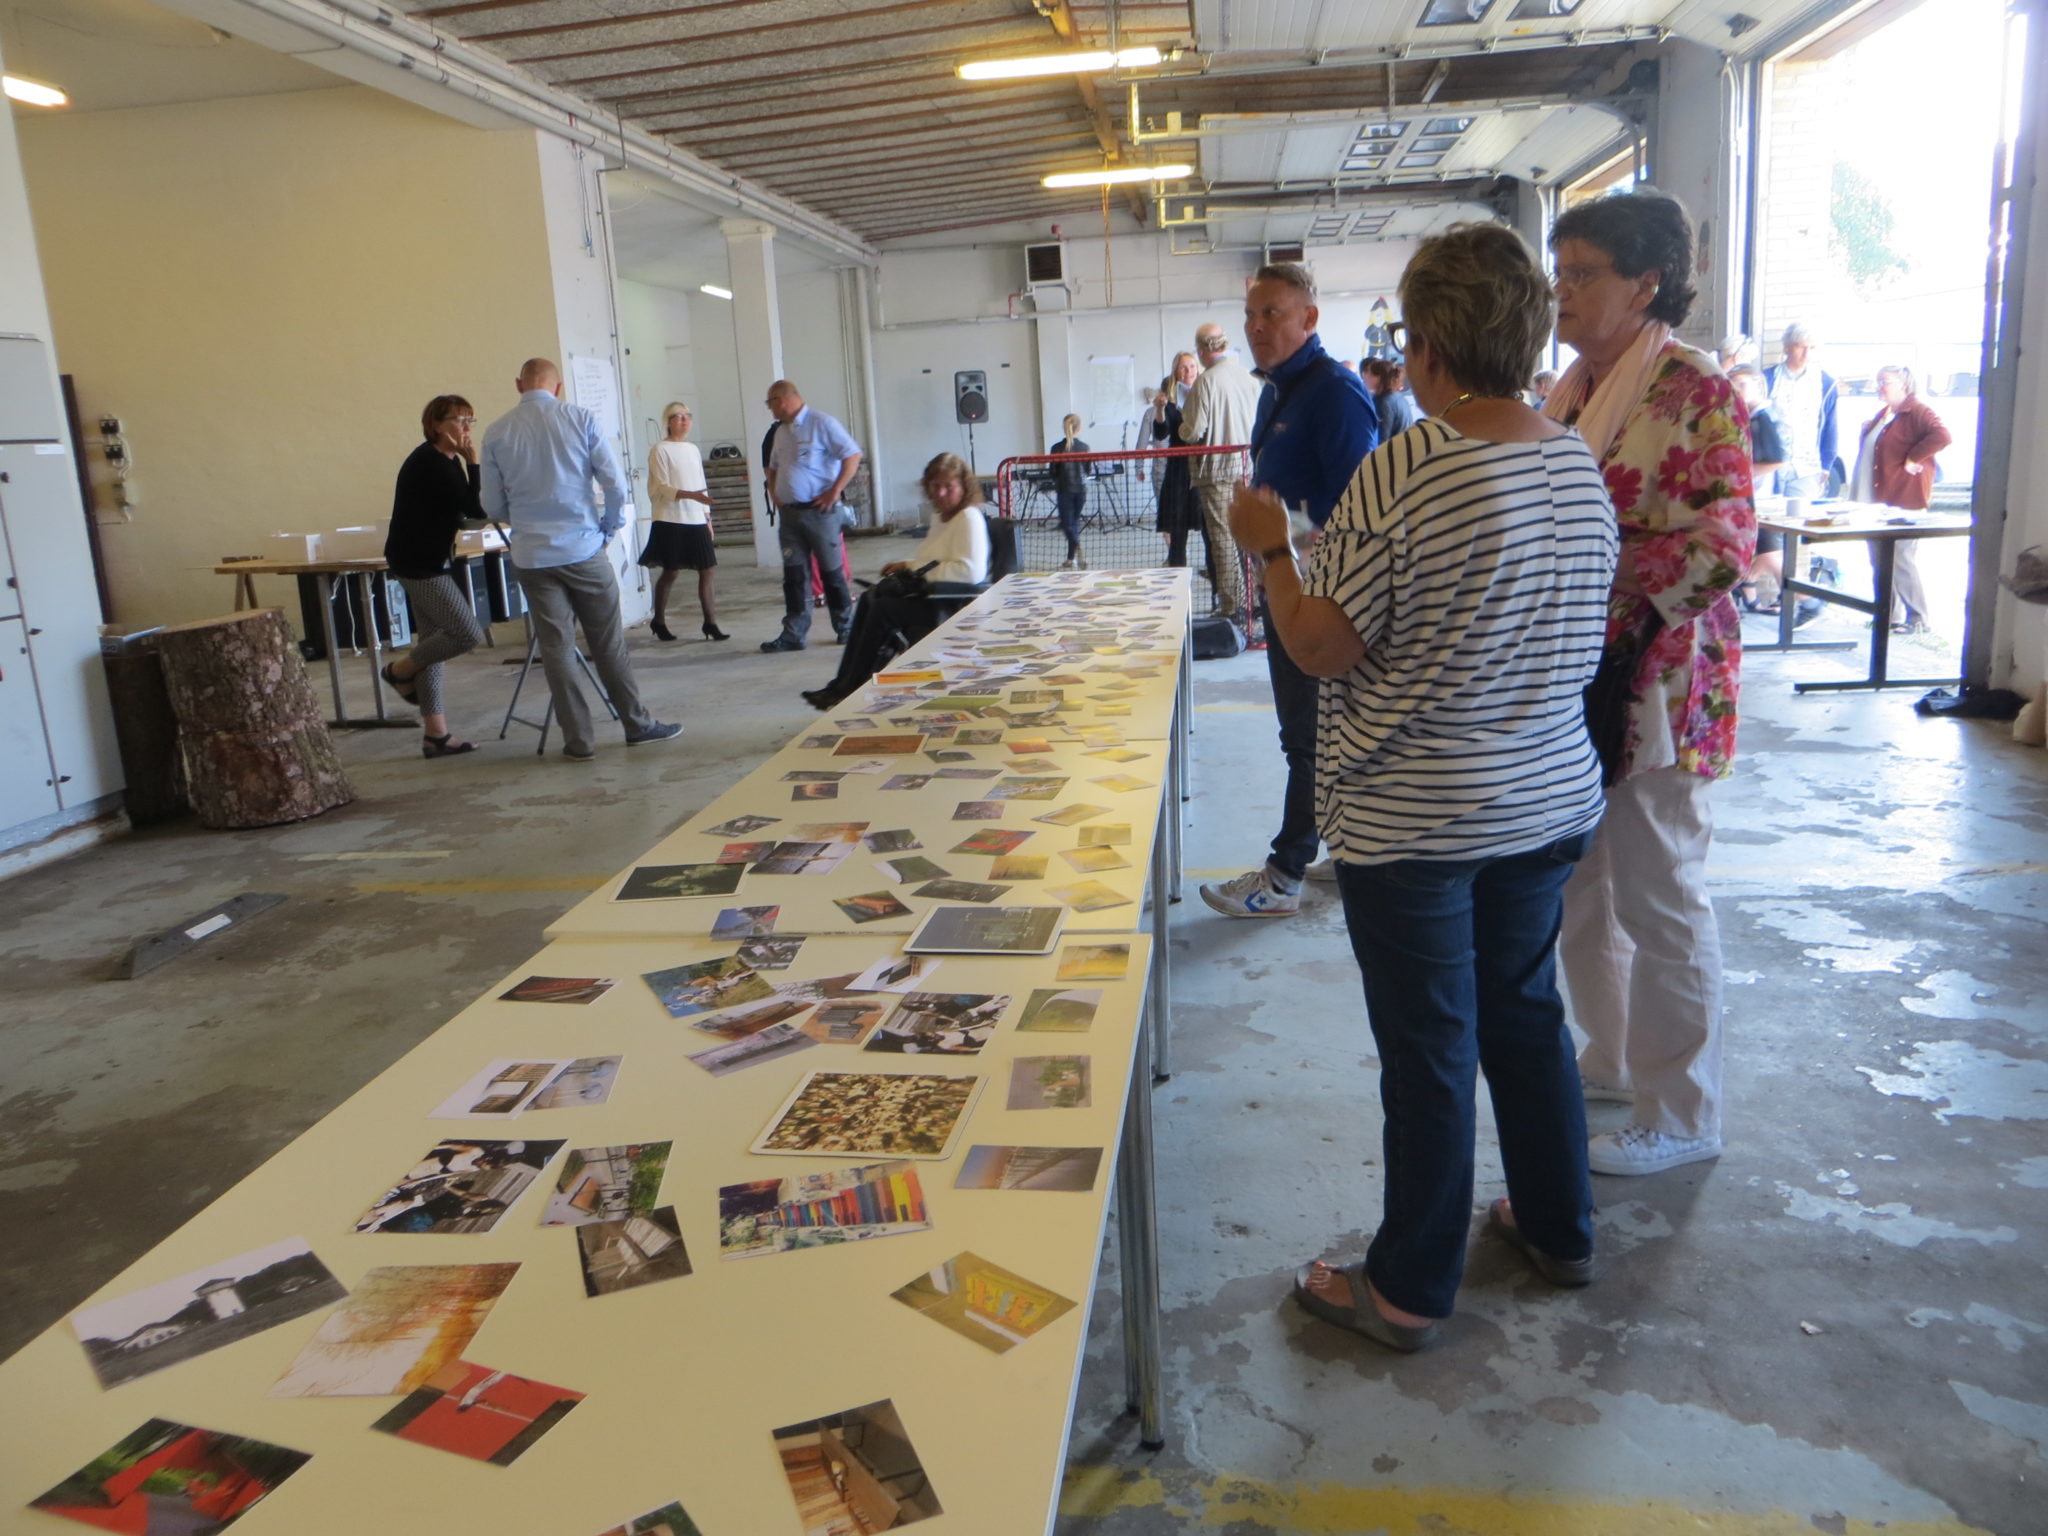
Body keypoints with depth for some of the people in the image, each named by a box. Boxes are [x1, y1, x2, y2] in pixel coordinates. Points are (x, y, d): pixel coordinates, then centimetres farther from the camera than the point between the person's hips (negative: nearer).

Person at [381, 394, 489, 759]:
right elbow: (474, 510, -21)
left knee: (435, 640, 8)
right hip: (419, 563, -10)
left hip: (429, 562, 10)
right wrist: (472, 461, -18)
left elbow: (464, 513, 13)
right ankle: (401, 670, 11)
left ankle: (435, 734, 11)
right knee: (468, 633, -11)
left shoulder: (445, 461, 12)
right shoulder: (429, 463, -17)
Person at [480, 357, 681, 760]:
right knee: (608, 643, 10)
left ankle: (578, 740, 10)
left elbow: (493, 505, 6)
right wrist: (609, 527, 9)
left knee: (556, 648, 6)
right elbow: (616, 485, -7)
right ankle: (637, 724, 18)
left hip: (532, 556, 1)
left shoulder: (496, 433, 1)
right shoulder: (582, 419, -4)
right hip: (584, 549, -1)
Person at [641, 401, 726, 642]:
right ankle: (659, 621, 15)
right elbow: (661, 488, -13)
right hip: (671, 521, -6)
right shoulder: (660, 450, -6)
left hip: (696, 520, 6)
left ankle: (710, 622, 6)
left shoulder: (693, 449, 14)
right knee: (669, 572, 0)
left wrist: (708, 517, 14)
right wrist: (691, 495, -25)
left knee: (706, 570, 1)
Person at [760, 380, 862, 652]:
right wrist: (776, 493, 13)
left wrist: (835, 491, -15)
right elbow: (774, 467, 30)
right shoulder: (781, 431, 15)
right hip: (789, 513, 6)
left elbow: (853, 454, -12)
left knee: (832, 572, 2)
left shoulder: (821, 423, -7)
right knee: (793, 575, 4)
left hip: (818, 510, -6)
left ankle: (846, 628, 15)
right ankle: (793, 635, 6)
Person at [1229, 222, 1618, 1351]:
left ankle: (1409, 1288, 22)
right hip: (1549, 801, 7)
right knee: (1526, 1013, 22)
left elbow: (1325, 649, -18)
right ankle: (1557, 1230, 39)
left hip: (1411, 821, -7)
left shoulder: (1400, 472, -22)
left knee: (1429, 1049, 5)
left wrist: (1269, 547, -3)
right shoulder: (1579, 466, 2)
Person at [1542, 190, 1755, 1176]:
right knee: (1577, 887, 17)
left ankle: (1682, 1116, 19)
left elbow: (1721, 546, -20)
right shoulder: (1570, 389, 11)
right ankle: (1613, 1059, 37)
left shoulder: (1696, 392, -13)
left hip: (1651, 683, -8)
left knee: (1658, 897, 3)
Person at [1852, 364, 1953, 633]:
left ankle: (1917, 619, 3)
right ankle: (1889, 614, 20)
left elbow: (1942, 436, -26)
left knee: (1902, 560, -6)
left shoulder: (1918, 411, -10)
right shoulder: (1883, 414, 17)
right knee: (1880, 560, 12)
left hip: (1904, 502, -9)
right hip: (1878, 500, 9)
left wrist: (1913, 458, -22)